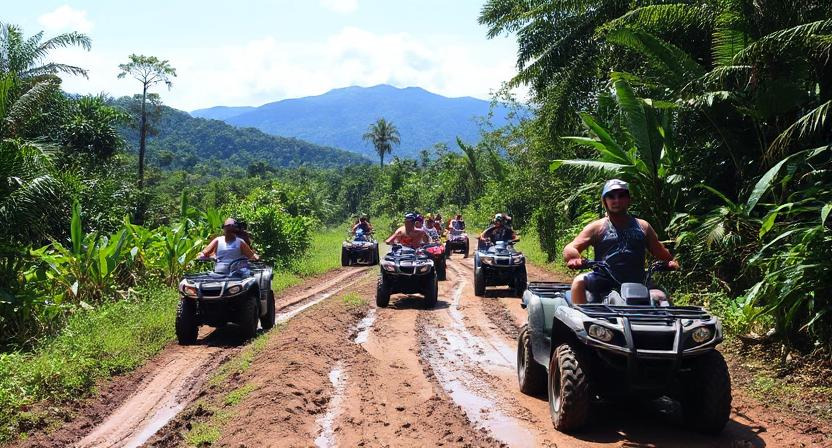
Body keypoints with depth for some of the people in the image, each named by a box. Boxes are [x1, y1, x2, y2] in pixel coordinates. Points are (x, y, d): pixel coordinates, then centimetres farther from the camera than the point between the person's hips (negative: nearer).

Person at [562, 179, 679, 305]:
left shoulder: (642, 226, 19)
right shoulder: (597, 227, 10)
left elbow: (660, 251, 24)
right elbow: (570, 249, 1)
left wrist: (671, 261, 1)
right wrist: (575, 259, -23)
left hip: (636, 283, 1)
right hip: (603, 282, -1)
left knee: (660, 298, -24)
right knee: (579, 281, -29)